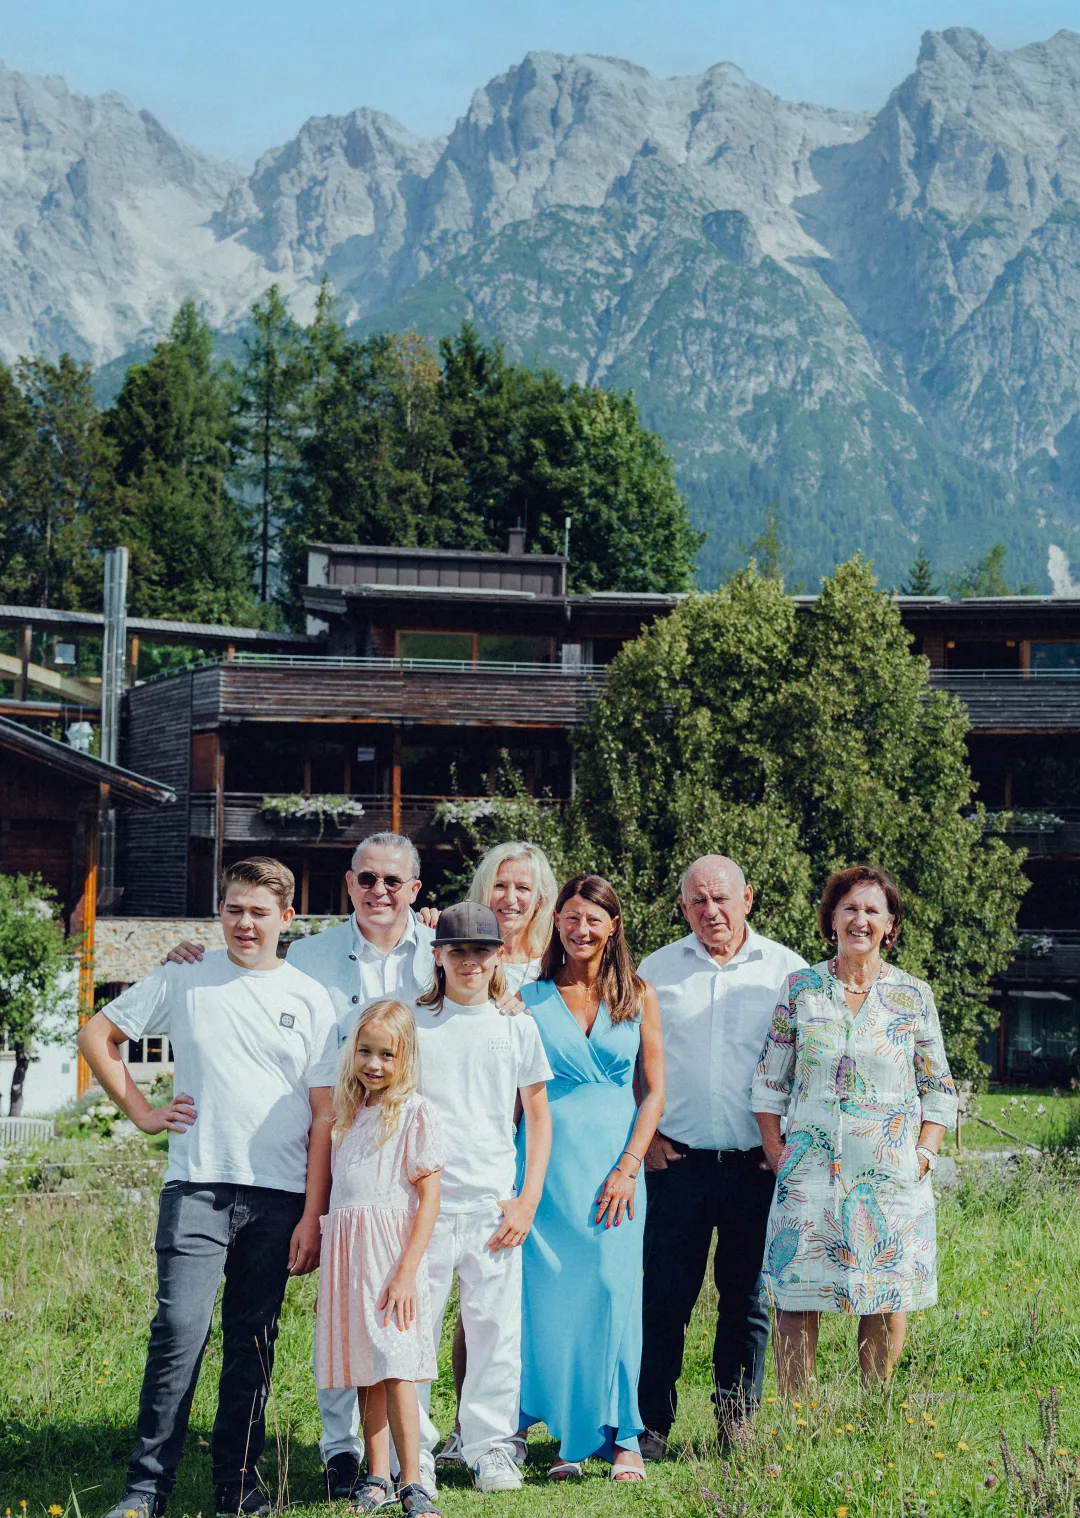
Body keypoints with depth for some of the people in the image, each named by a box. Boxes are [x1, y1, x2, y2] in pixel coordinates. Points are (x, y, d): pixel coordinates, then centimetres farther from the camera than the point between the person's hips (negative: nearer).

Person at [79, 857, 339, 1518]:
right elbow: (96, 1035, 16)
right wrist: (140, 1111, 7)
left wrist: (312, 1216, 0)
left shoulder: (310, 998, 7)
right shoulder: (184, 980, 7)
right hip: (197, 1187, -1)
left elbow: (324, 1116, 6)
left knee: (253, 1342, 6)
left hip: (279, 1197, 1)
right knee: (180, 1329, -12)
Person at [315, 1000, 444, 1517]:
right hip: (347, 1252, 6)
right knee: (365, 1372, 9)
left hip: (391, 1251, -6)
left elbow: (429, 1198, -9)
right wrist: (320, 1244, 8)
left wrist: (407, 1271, -15)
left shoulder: (414, 1113, -5)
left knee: (396, 1372, -10)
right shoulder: (349, 1112, 14)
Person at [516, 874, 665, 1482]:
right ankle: (567, 1437, 10)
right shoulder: (530, 999, 6)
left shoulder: (638, 997, 7)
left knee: (612, 1291, -3)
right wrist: (513, 1173, -4)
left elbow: (654, 1092, 5)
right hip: (548, 1163, 0)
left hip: (614, 1165, 0)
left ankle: (620, 1436, 7)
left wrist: (628, 1168, -5)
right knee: (550, 1295, 0)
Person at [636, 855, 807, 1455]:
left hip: (757, 1164, 0)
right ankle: (653, 1422, 8)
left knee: (748, 1297, 7)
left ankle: (738, 1420, 18)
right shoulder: (657, 969, 8)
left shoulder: (785, 968, 5)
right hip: (677, 1160, 0)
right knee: (666, 1296, 0)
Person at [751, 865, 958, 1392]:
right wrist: (775, 1153, -1)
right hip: (811, 1168, 0)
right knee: (796, 1296, -3)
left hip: (892, 1173, 0)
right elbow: (769, 1081, 6)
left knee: (888, 1300, 3)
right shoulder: (800, 989, 4)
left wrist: (924, 1153, -3)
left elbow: (939, 1087, 8)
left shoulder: (914, 996, 4)